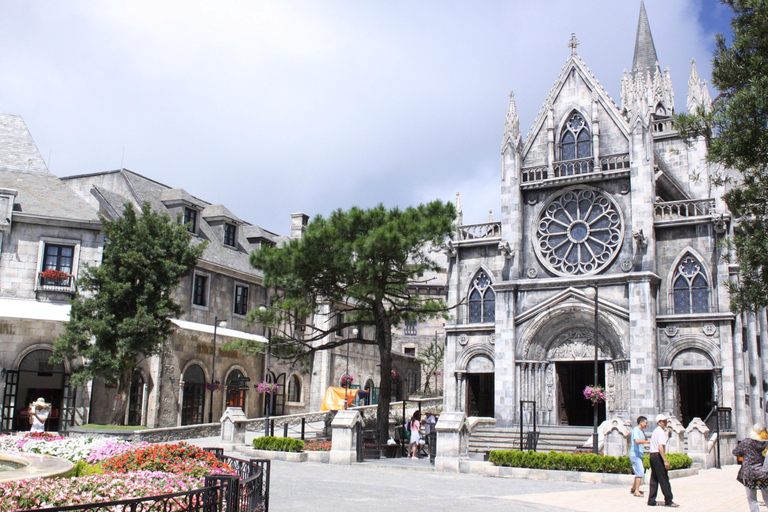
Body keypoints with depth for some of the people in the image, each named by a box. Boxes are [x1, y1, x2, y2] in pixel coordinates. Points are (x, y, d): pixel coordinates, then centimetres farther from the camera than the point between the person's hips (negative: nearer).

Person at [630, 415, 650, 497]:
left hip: (640, 455, 10)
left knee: (639, 472, 17)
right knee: (640, 473, -14)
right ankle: (636, 491, -14)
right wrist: (648, 441, -30)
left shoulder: (642, 431, 16)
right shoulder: (636, 430, -13)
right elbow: (637, 441, -29)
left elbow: (646, 440, 31)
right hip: (635, 455, -10)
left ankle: (633, 488, 30)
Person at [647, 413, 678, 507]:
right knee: (664, 479, -5)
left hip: (652, 455, 9)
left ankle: (651, 501, 11)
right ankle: (668, 501, -3)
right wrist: (665, 461, -23)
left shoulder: (655, 431, 19)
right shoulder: (661, 431, -11)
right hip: (658, 456, -9)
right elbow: (660, 447, -21)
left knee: (654, 479, 10)